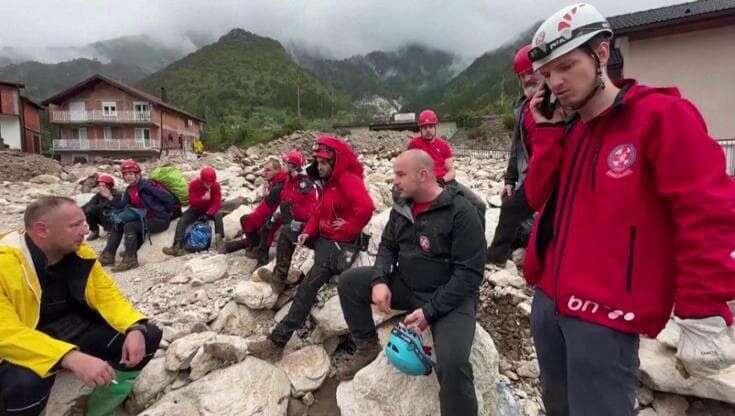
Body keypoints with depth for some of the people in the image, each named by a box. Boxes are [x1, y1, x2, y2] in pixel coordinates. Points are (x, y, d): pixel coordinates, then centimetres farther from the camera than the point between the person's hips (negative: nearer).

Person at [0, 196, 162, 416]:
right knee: (25, 383, -38)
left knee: (148, 335, -7)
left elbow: (107, 294, -1)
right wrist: (71, 358, -43)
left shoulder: (79, 253, -3)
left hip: (75, 329, 6)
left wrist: (135, 329, -20)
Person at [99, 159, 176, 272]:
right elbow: (121, 207, 8)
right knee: (117, 224, 2)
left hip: (160, 219, -9)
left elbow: (169, 198, -19)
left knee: (129, 226, -24)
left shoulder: (146, 185, -15)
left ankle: (130, 259, -20)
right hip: (145, 218, 9)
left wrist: (166, 214, -8)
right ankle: (108, 255, 3)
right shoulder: (129, 190, 12)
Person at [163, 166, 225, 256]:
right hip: (196, 209, 1)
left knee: (218, 215, -34)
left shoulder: (216, 185, -15)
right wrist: (203, 199, -41)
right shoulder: (194, 184, -15)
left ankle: (219, 240, -38)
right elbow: (192, 202, -20)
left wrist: (209, 214, -37)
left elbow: (217, 203, -20)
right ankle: (178, 246, -29)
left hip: (210, 210, -1)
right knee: (182, 221, -22)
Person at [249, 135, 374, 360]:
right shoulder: (330, 182, 14)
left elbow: (366, 207, -33)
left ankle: (278, 340, -19)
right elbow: (320, 212, 16)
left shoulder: (349, 180, -17)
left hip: (341, 244, -11)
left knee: (309, 285, -21)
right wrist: (308, 231, -1)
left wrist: (348, 227, -20)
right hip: (324, 237, 11)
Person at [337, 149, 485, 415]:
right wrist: (379, 280, -9)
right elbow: (388, 246, 12)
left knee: (452, 364, -32)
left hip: (451, 296, -6)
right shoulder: (402, 208, 3)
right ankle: (367, 346, 15)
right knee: (349, 281, -1)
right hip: (405, 285, 7)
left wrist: (430, 310, -25)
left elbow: (469, 273, -21)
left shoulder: (461, 212, -19)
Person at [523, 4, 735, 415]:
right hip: (548, 298, 7)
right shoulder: (566, 129, 11)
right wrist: (547, 132, -3)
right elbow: (539, 198, 4)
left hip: (606, 315, -7)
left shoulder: (662, 116, -9)